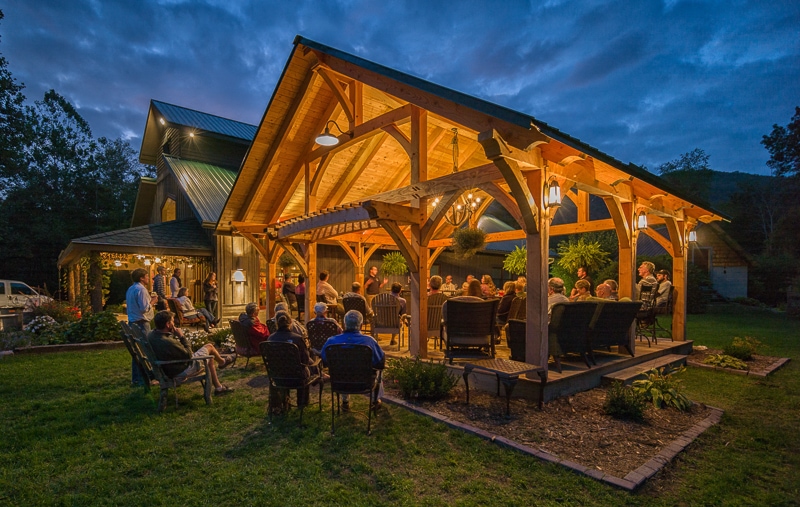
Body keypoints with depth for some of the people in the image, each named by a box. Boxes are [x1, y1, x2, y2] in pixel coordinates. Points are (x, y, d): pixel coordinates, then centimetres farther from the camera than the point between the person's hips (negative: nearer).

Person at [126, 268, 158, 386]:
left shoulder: (130, 289, 14)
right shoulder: (141, 289, -16)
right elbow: (144, 308, -21)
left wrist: (149, 300, 16)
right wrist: (153, 301, -5)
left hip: (133, 322, 10)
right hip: (141, 323, -10)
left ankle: (135, 378, 23)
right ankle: (143, 379, -2)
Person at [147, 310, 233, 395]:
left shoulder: (151, 335, -11)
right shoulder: (168, 343, -39)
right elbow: (189, 355, -23)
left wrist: (173, 334, -11)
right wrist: (182, 337, -21)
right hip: (182, 370, -9)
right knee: (209, 346, 6)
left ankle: (218, 387, 34)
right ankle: (223, 362, 38)